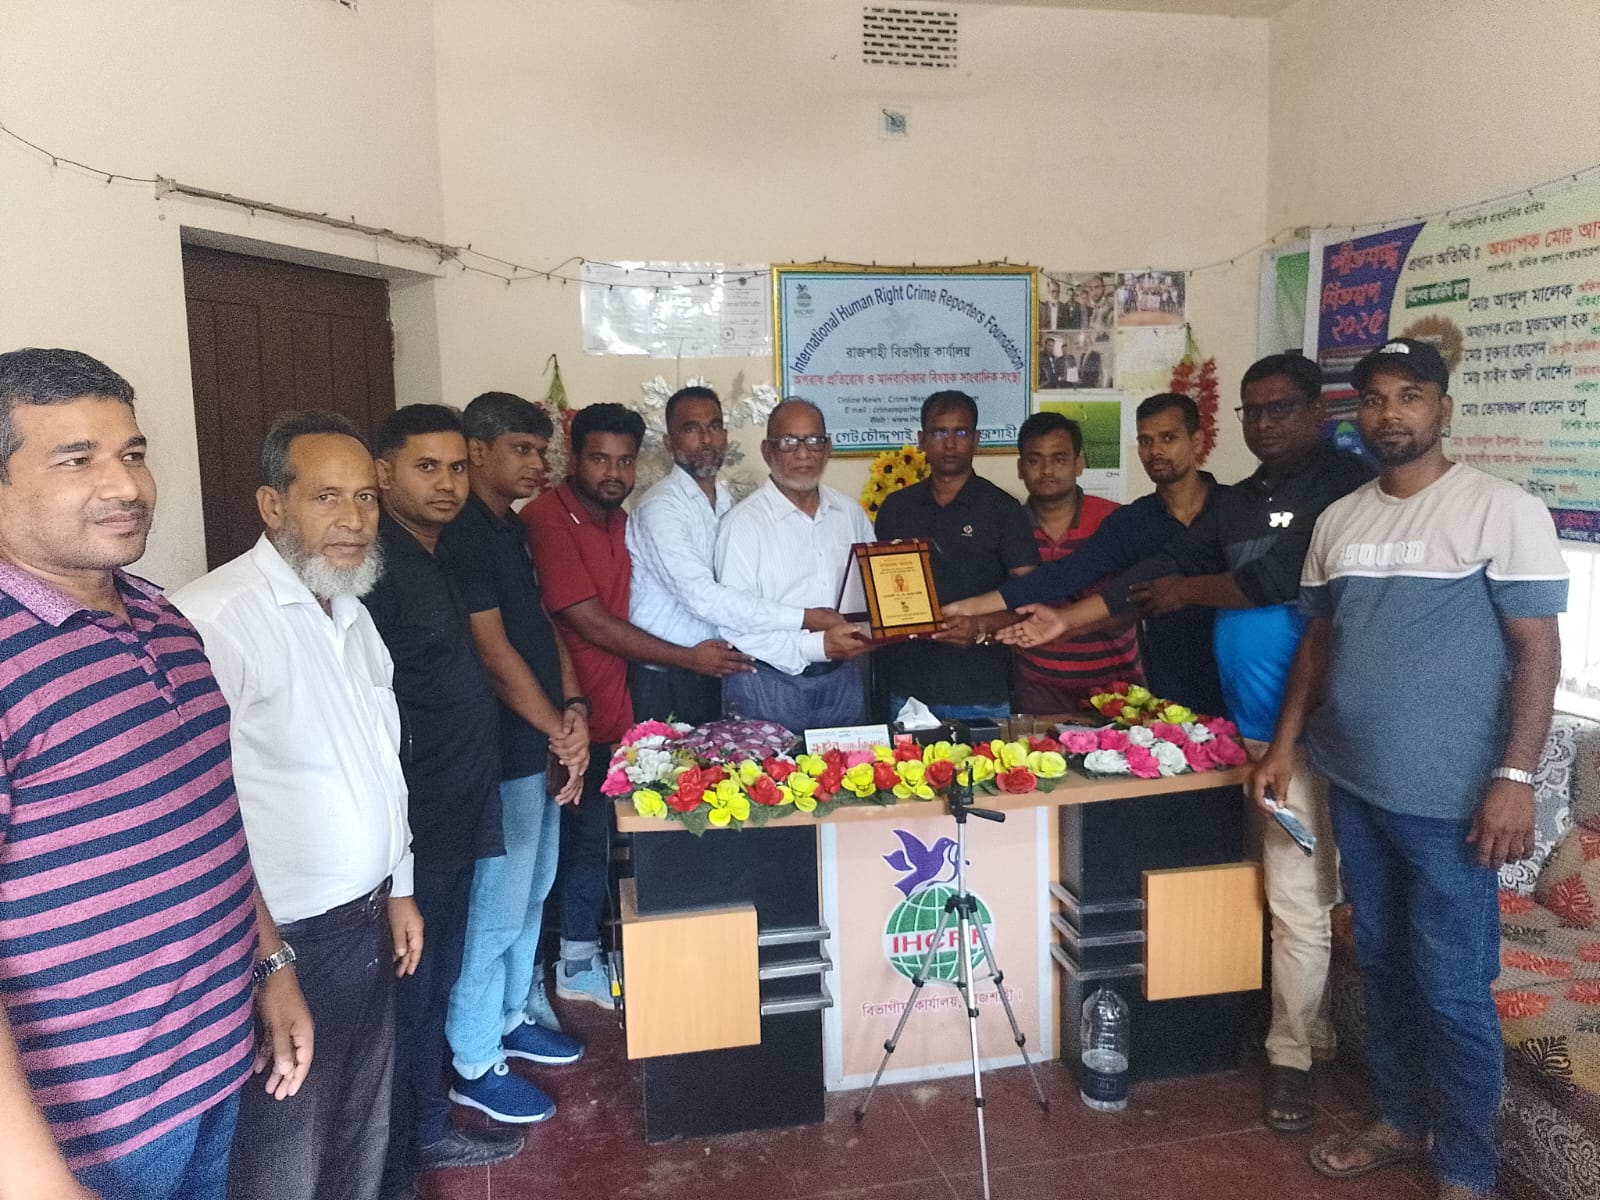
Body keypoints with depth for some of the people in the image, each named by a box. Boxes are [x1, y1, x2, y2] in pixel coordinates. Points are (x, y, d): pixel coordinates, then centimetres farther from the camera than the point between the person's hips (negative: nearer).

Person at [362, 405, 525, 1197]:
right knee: (405, 997, 6)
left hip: (455, 815, 9)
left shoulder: (435, 556, 11)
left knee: (437, 983, 21)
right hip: (411, 827, -9)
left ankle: (429, 1129, 39)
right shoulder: (376, 564, -18)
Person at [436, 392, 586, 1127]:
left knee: (532, 894, 20)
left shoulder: (514, 529, 12)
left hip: (544, 745, 9)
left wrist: (573, 708, -1)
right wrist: (560, 731, -12)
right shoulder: (462, 537, -16)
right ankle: (475, 1064, 16)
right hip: (507, 752, -9)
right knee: (498, 907, 1)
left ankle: (514, 1016, 36)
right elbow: (494, 654, -19)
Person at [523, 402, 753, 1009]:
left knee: (592, 836, 16)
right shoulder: (546, 519, -16)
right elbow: (590, 622, -18)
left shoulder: (617, 520, 11)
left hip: (607, 709, 8)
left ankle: (581, 958, 31)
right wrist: (690, 658, -13)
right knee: (580, 835, 3)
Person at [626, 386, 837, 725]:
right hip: (663, 681, -6)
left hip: (713, 675, 7)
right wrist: (805, 618, -23)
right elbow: (703, 598, -24)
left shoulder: (727, 504, 10)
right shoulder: (660, 507, -15)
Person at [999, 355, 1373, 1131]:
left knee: (1299, 897, -1)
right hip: (1250, 724, 7)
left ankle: (1290, 1055, 12)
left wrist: (1190, 591, -2)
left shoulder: (1347, 485, -8)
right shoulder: (1235, 503, 16)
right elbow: (1159, 571, 13)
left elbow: (1282, 578, -18)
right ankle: (1313, 1030, 28)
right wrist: (1067, 620, 5)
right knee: (1304, 889, 15)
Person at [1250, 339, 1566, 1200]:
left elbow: (1537, 651, -10)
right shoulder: (1338, 519, 8)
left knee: (1452, 988, 2)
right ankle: (1400, 1119, 36)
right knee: (1381, 963, 18)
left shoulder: (1502, 510, -8)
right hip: (1354, 784, 5)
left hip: (1449, 796, -5)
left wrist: (1515, 778, -16)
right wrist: (1284, 745, 8)